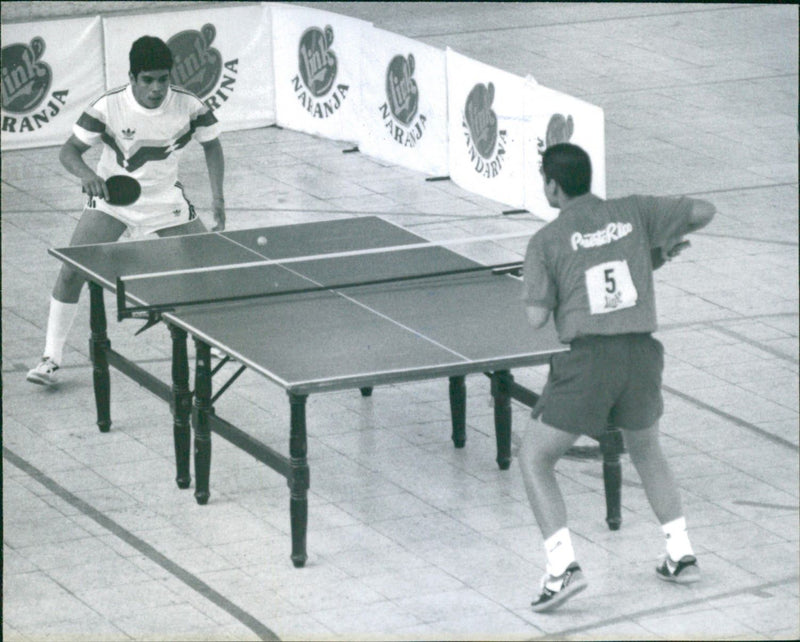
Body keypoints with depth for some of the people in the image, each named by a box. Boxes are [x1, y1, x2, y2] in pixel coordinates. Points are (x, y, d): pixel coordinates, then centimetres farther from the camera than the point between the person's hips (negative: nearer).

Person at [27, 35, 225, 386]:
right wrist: (85, 173, -40)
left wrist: (217, 196, -10)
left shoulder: (188, 105, -18)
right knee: (71, 272, -13)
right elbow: (69, 151, -18)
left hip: (165, 200, 1)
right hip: (111, 198, -1)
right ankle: (51, 357, -2)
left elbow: (211, 145, 0)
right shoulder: (108, 106, -23)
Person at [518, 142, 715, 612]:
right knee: (647, 451, 29)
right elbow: (704, 211, 6)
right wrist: (665, 246, 22)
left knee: (535, 457, 9)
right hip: (642, 353, 4)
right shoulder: (634, 213, 8)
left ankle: (563, 567, -8)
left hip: (588, 358, -4)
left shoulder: (547, 242, 0)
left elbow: (537, 317, -4)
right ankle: (682, 555, 27)